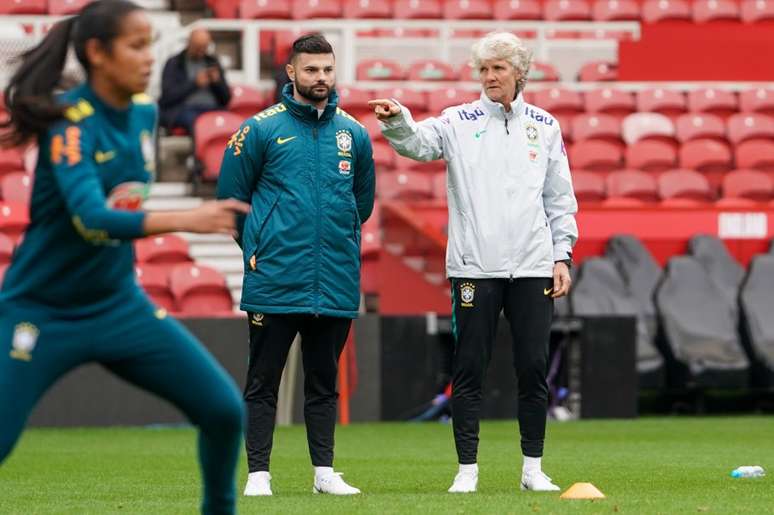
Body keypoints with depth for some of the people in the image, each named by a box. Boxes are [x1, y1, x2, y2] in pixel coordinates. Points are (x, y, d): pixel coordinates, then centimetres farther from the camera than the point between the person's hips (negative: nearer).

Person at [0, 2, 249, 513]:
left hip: (118, 303, 6)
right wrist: (188, 219, -46)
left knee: (224, 410, -2)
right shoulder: (69, 124, -21)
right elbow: (92, 219, -36)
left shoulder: (144, 112, 0)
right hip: (42, 311, -6)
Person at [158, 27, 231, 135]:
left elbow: (226, 99, 19)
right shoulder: (173, 64, 9)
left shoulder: (213, 63, 19)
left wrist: (217, 82, -1)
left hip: (211, 109, 3)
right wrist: (195, 84, -10)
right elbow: (168, 96, -3)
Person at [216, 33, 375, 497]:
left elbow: (363, 198, 23)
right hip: (275, 281, -3)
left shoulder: (354, 133, 9)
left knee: (324, 383, 10)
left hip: (337, 281, 3)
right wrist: (256, 249, 4)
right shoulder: (261, 129, -2)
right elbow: (231, 195, 4)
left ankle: (325, 471, 15)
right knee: (263, 382, -1)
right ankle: (259, 473, 2)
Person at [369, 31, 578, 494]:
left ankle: (533, 467, 14)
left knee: (533, 368, 4)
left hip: (533, 266, 2)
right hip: (475, 266, -2)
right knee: (469, 369, 0)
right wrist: (396, 120, -37)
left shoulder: (544, 126, 10)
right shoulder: (459, 122, 3)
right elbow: (418, 143, -16)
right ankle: (468, 469, 6)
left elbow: (560, 198, 13)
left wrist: (562, 256, 6)